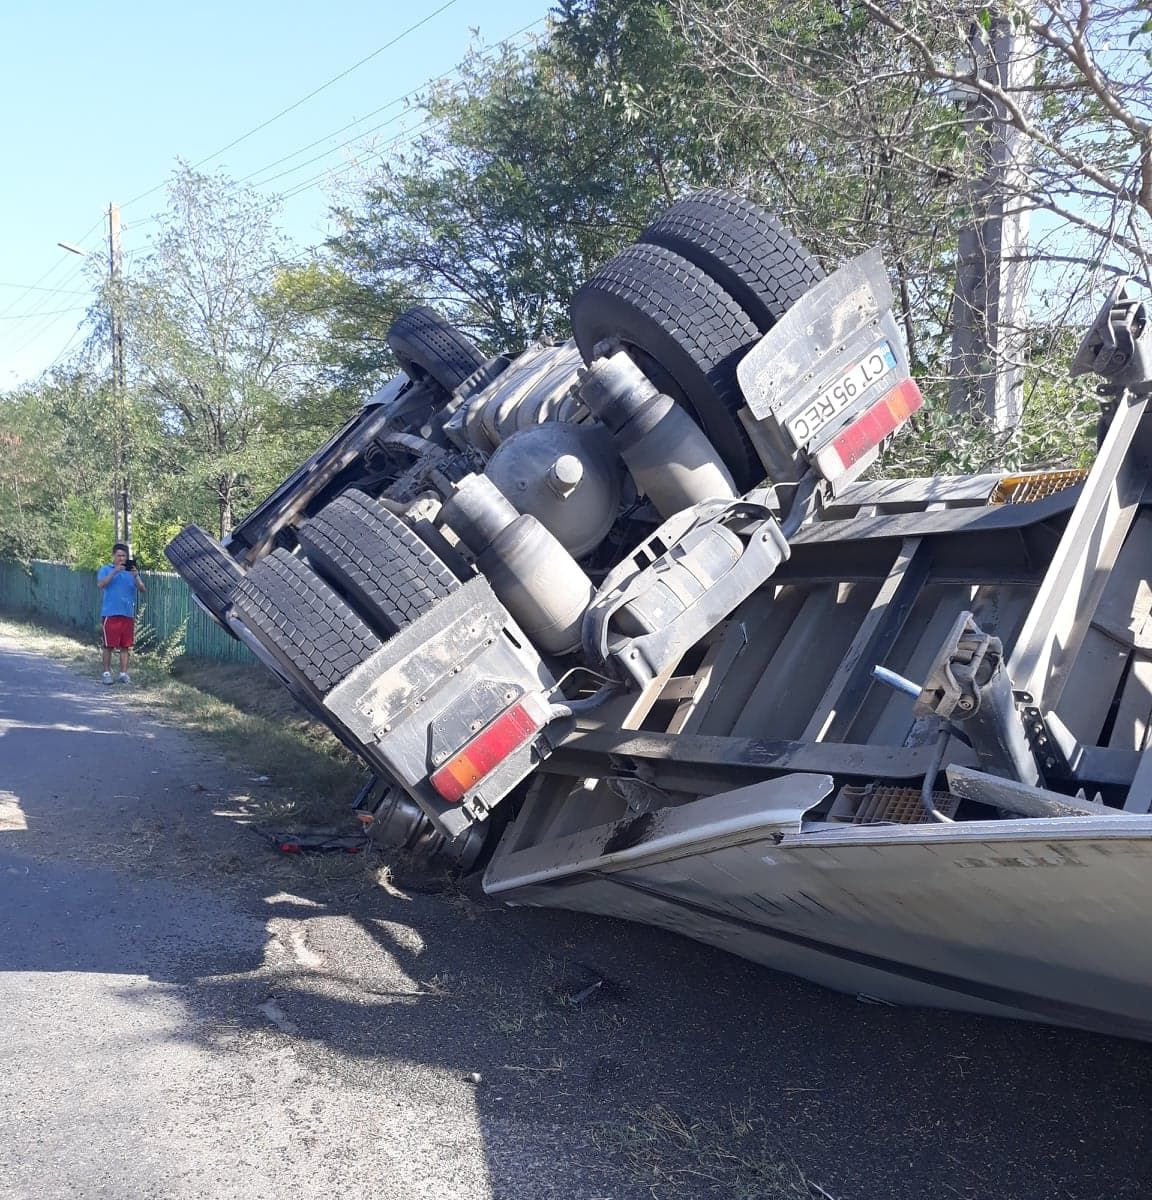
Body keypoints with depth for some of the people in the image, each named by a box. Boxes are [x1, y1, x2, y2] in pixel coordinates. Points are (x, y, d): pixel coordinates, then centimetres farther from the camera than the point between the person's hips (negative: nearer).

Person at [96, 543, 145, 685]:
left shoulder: (131, 571, 11)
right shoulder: (106, 569, 4)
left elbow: (142, 589, 2)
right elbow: (100, 584, -13)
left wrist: (136, 576, -16)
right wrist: (115, 571, -21)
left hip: (128, 614, 3)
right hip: (110, 613, -3)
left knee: (125, 646, 4)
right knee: (109, 645, 1)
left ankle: (123, 673, 9)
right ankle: (107, 672, 9)